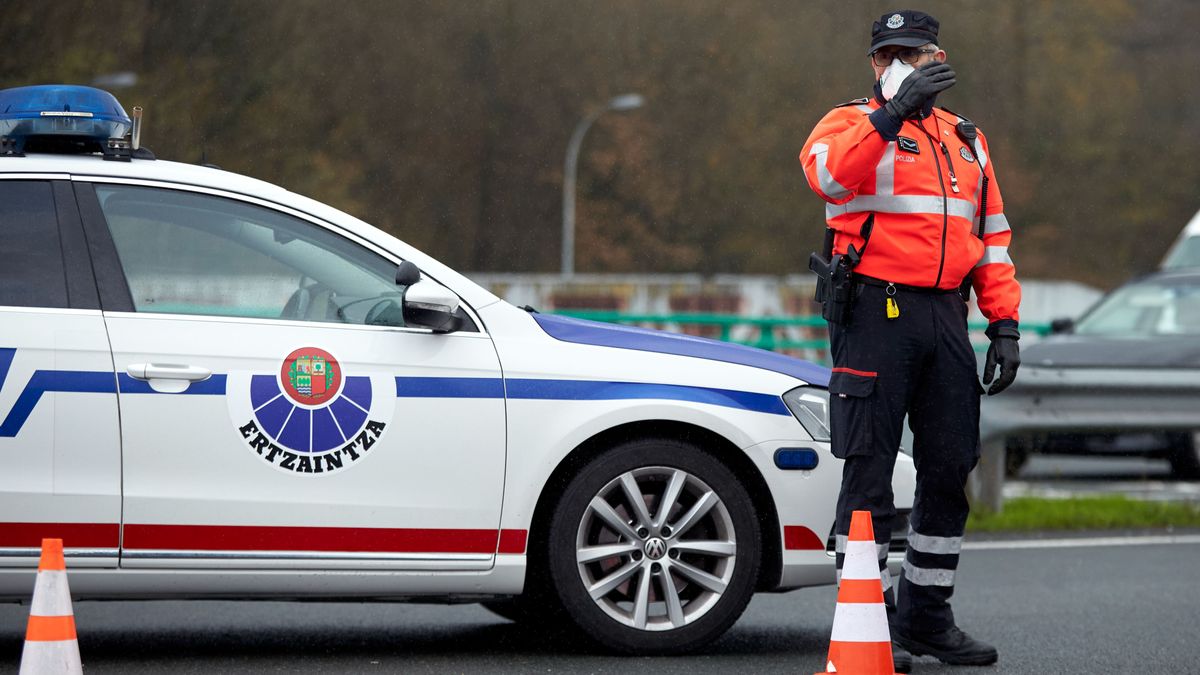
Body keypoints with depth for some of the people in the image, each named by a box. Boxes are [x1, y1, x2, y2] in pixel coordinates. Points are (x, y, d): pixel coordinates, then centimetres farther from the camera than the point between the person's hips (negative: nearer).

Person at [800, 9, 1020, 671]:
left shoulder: (966, 140, 19)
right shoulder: (852, 122, 2)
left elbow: (992, 238, 19)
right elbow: (827, 170, -22)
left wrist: (1004, 325, 10)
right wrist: (893, 112, -31)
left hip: (946, 318, 6)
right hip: (876, 313, -6)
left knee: (950, 468, 7)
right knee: (870, 470, -5)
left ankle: (926, 615, 17)